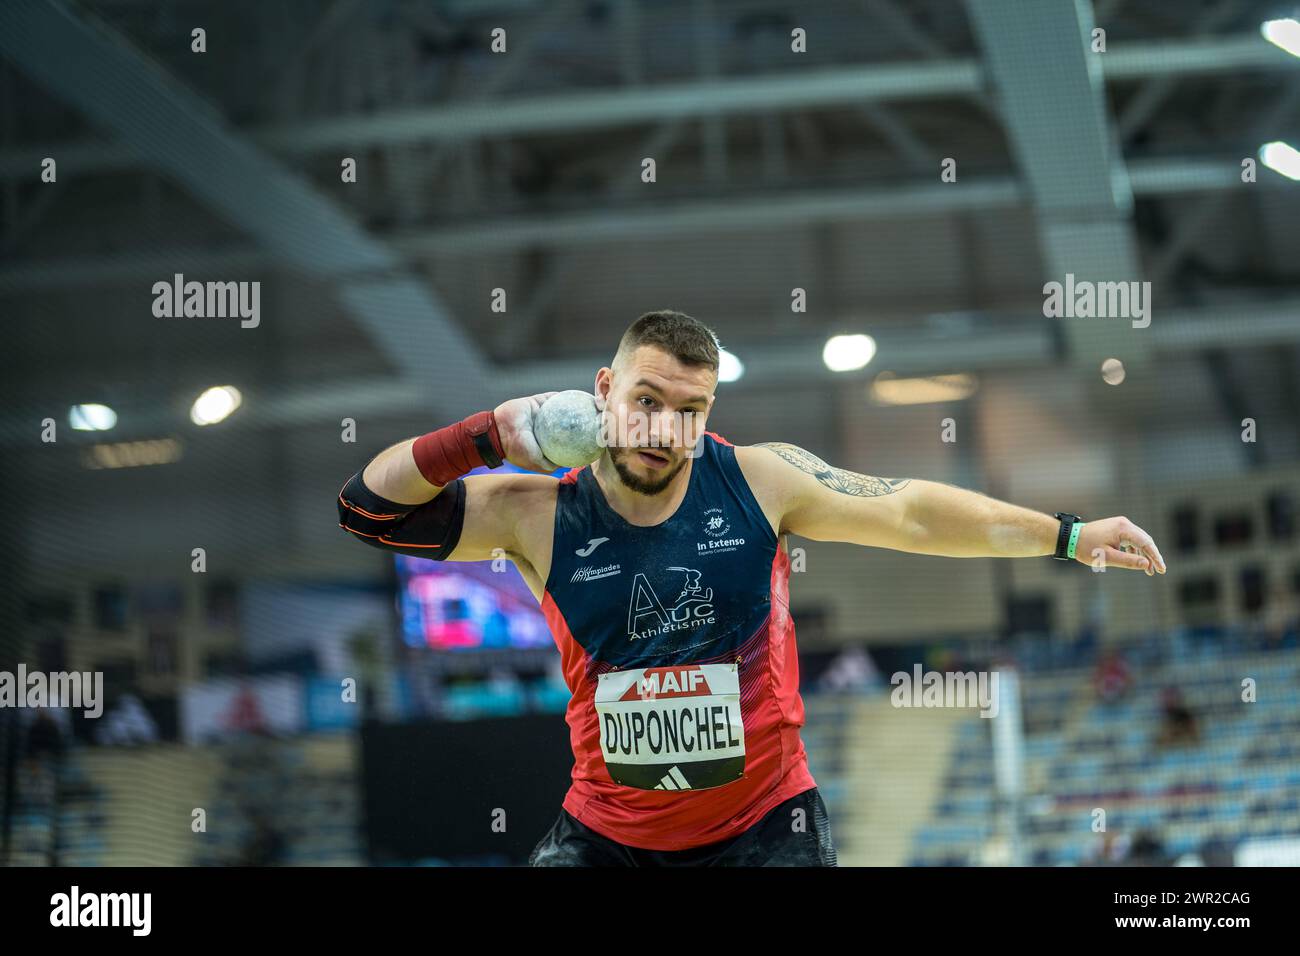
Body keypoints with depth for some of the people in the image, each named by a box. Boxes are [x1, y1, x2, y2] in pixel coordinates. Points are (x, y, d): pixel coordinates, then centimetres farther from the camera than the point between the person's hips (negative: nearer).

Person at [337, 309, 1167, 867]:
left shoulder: (758, 480, -9)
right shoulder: (540, 514, -9)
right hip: (606, 833, 0)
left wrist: (1068, 536, 0)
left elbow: (910, 512, -1)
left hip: (763, 824, 0)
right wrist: (491, 433, -20)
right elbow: (370, 510, -9)